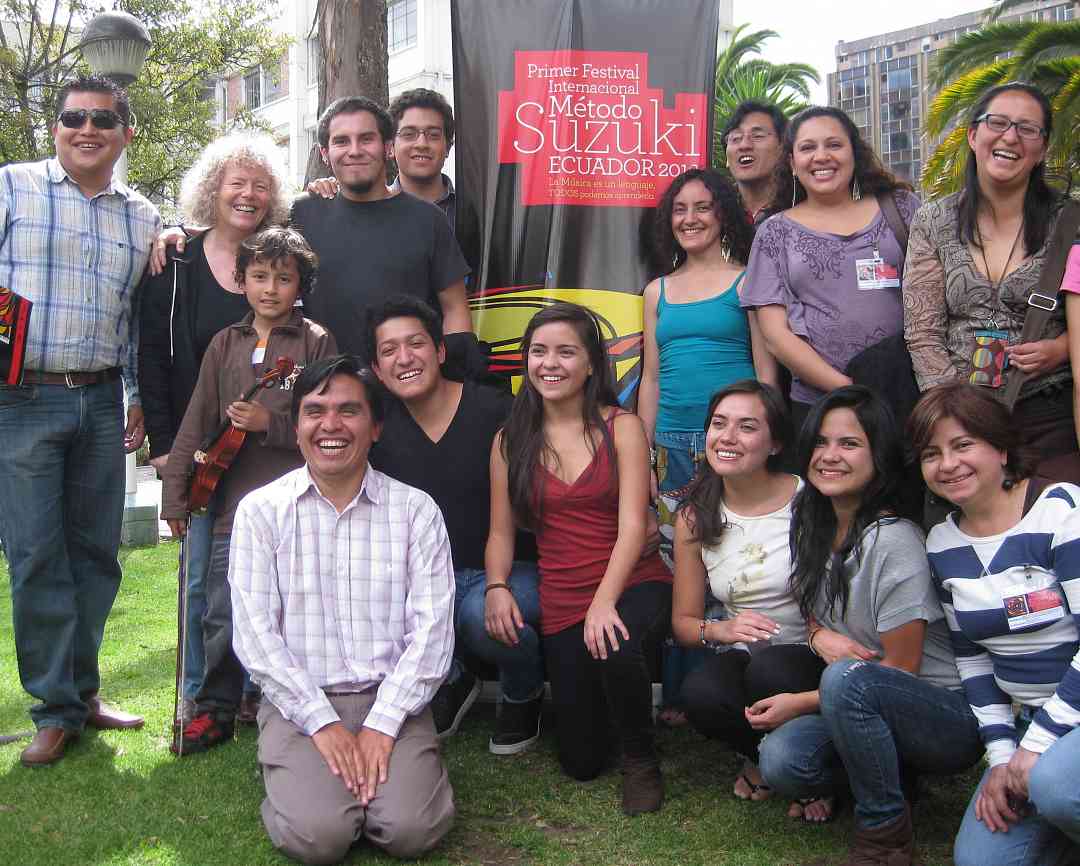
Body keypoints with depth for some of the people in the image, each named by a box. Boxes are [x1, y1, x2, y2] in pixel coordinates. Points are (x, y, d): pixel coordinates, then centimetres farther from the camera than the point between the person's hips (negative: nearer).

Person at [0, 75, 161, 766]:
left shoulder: (143, 218, 13)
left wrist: (140, 398, 15)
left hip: (101, 402, 4)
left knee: (96, 551, 8)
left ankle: (81, 689, 23)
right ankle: (58, 709, 8)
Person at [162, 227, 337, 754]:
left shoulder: (316, 342, 0)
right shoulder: (225, 344, 11)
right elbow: (197, 423, 11)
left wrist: (270, 423, -15)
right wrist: (175, 493, 9)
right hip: (233, 503, 3)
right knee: (222, 616, 7)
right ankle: (216, 710, 22)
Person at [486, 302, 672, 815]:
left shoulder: (621, 428, -3)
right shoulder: (510, 442, 6)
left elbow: (632, 525, -12)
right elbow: (501, 532, 5)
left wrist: (604, 602, -25)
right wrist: (497, 587, -16)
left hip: (633, 585, -3)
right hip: (561, 605, 3)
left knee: (615, 650, -38)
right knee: (581, 763, 3)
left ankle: (641, 760, -8)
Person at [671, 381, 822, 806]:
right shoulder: (695, 518, 3)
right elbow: (682, 622, 8)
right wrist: (720, 629, -14)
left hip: (813, 656, -2)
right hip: (744, 659, 3)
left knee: (768, 671, -36)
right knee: (699, 694, -31)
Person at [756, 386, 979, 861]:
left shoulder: (894, 543, -18)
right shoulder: (815, 529, 3)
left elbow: (901, 671, -14)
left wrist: (800, 703, -12)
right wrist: (819, 634, -7)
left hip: (949, 718, -6)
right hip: (860, 713, 6)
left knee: (847, 678, -36)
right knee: (780, 760, -24)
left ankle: (886, 833, -15)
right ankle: (889, 769, 7)